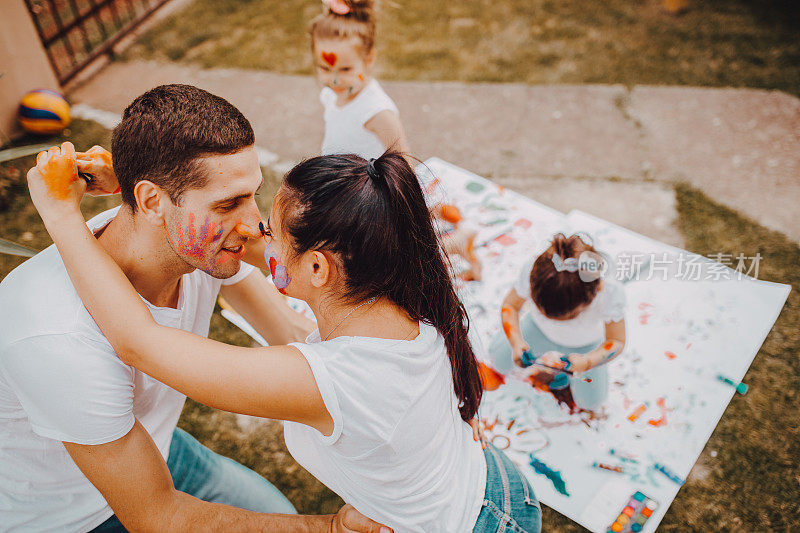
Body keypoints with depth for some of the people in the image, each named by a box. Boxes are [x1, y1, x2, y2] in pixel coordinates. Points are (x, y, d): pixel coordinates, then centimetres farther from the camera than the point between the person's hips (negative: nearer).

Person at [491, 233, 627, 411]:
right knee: (500, 362, 13)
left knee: (590, 403, 15)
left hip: (583, 346, 0)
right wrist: (516, 342, -38)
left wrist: (587, 362, -46)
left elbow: (617, 341, -26)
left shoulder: (609, 292, -45)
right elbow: (510, 305, -21)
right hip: (539, 330, 1)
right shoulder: (533, 270, -42)